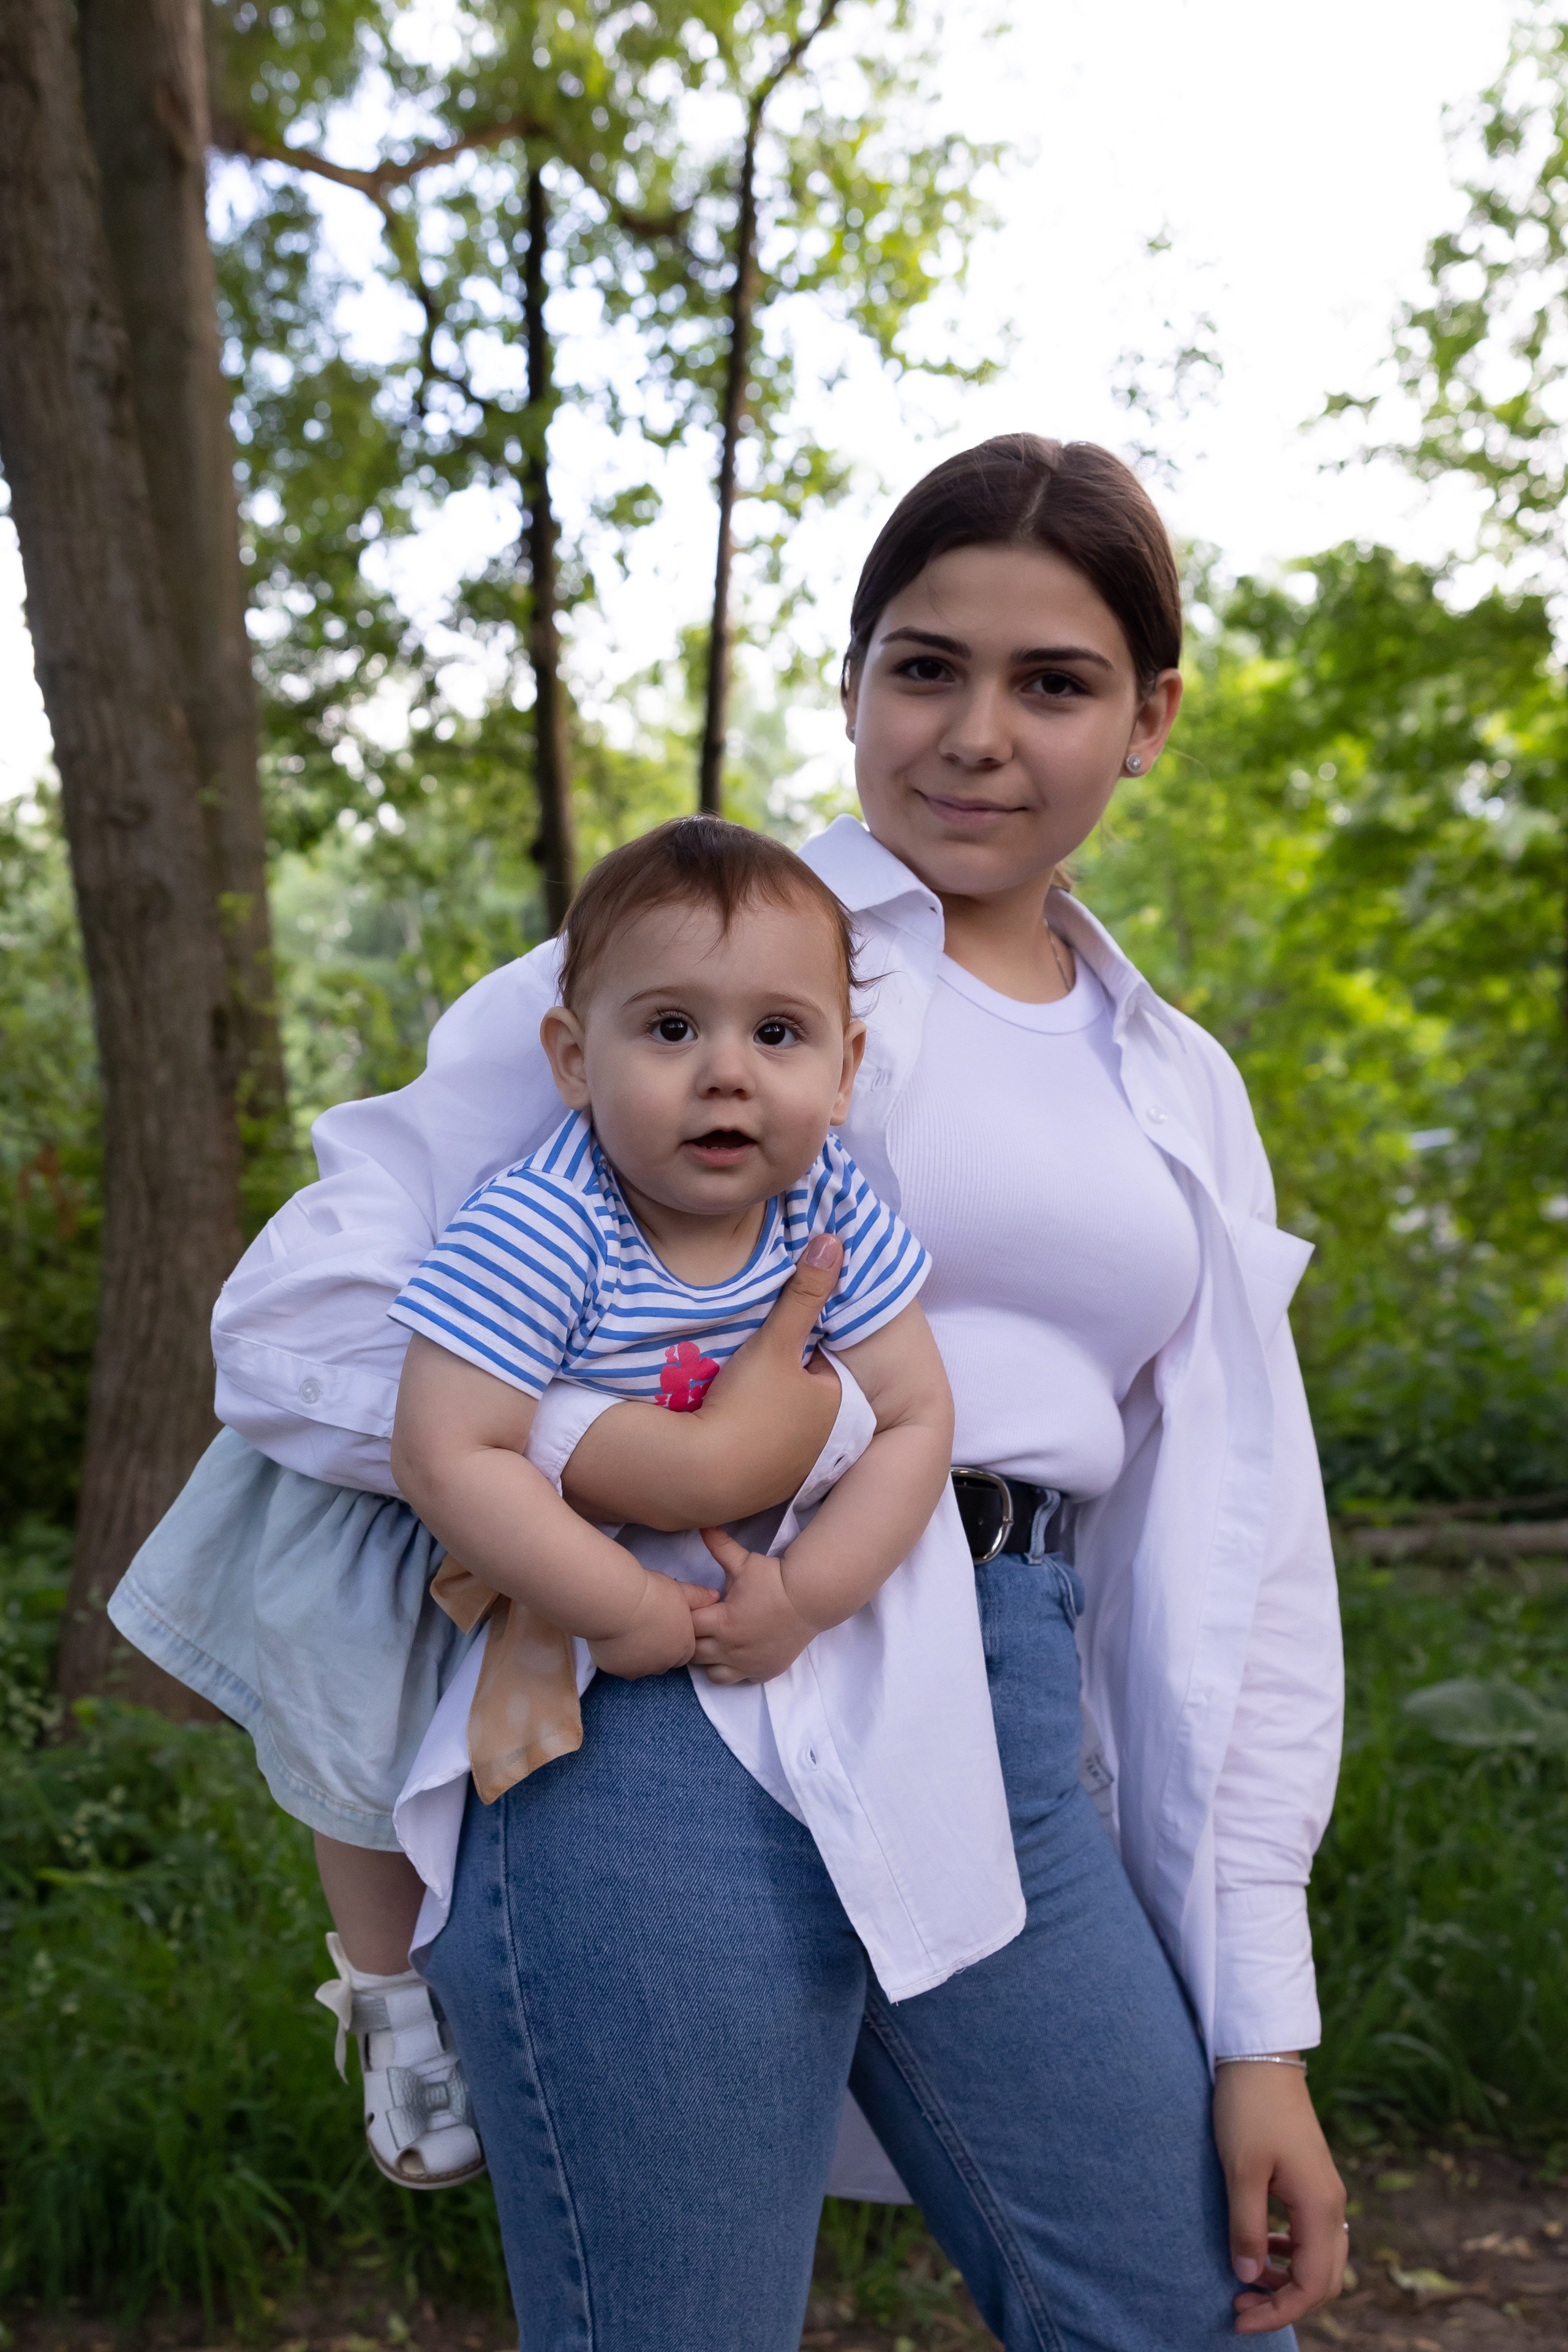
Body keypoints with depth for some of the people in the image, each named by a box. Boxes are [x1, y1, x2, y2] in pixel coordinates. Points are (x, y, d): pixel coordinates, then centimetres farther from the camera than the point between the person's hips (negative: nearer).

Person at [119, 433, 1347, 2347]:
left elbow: (1228, 1558, 14)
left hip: (1011, 1753, 5)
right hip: (673, 1727, -5)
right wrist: (619, 1468, -22)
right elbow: (294, 1318, -5)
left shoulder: (1183, 1093, 14)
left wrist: (1259, 2027, 9)